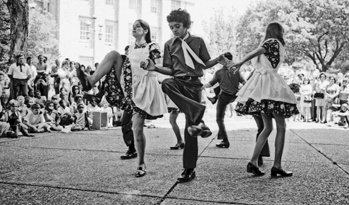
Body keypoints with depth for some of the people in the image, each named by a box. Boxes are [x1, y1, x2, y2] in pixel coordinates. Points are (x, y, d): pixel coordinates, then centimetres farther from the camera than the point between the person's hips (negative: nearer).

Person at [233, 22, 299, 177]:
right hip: (271, 83, -9)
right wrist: (241, 62, -33)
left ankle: (253, 162, 3)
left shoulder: (267, 44, 22)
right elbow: (257, 51, -20)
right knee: (281, 127, -3)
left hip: (262, 81, 9)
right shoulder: (274, 42, -4)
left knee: (267, 128, 10)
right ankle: (277, 166, -3)